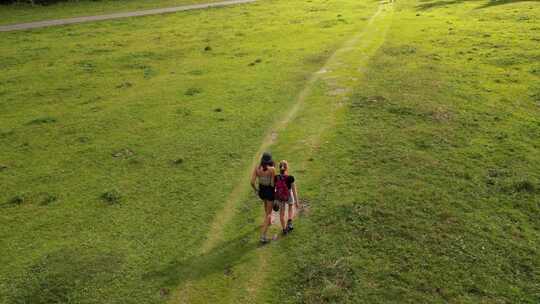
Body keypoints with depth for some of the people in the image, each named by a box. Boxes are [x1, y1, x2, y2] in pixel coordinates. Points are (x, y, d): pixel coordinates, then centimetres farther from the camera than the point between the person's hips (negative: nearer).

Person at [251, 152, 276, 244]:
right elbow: (273, 184, -21)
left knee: (266, 203, 39)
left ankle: (269, 221, 60)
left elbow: (252, 182, -14)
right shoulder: (272, 169, -24)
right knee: (268, 213, 8)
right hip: (270, 192, -4)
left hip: (261, 191, 4)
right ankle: (263, 236, 2)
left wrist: (255, 190, 5)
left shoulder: (256, 167, -13)